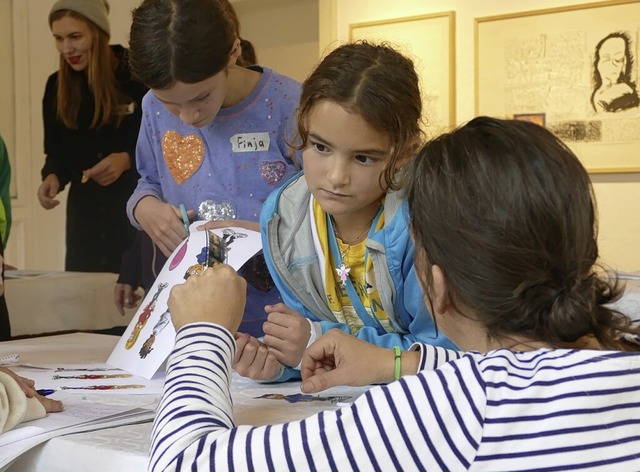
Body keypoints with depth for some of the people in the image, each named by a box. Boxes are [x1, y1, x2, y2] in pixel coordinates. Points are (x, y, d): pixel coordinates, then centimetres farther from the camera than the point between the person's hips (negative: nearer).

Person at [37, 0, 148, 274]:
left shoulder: (138, 75, -8)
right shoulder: (56, 87, 6)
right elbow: (56, 152, 12)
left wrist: (127, 159, -20)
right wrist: (53, 177, -9)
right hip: (86, 214, 4)